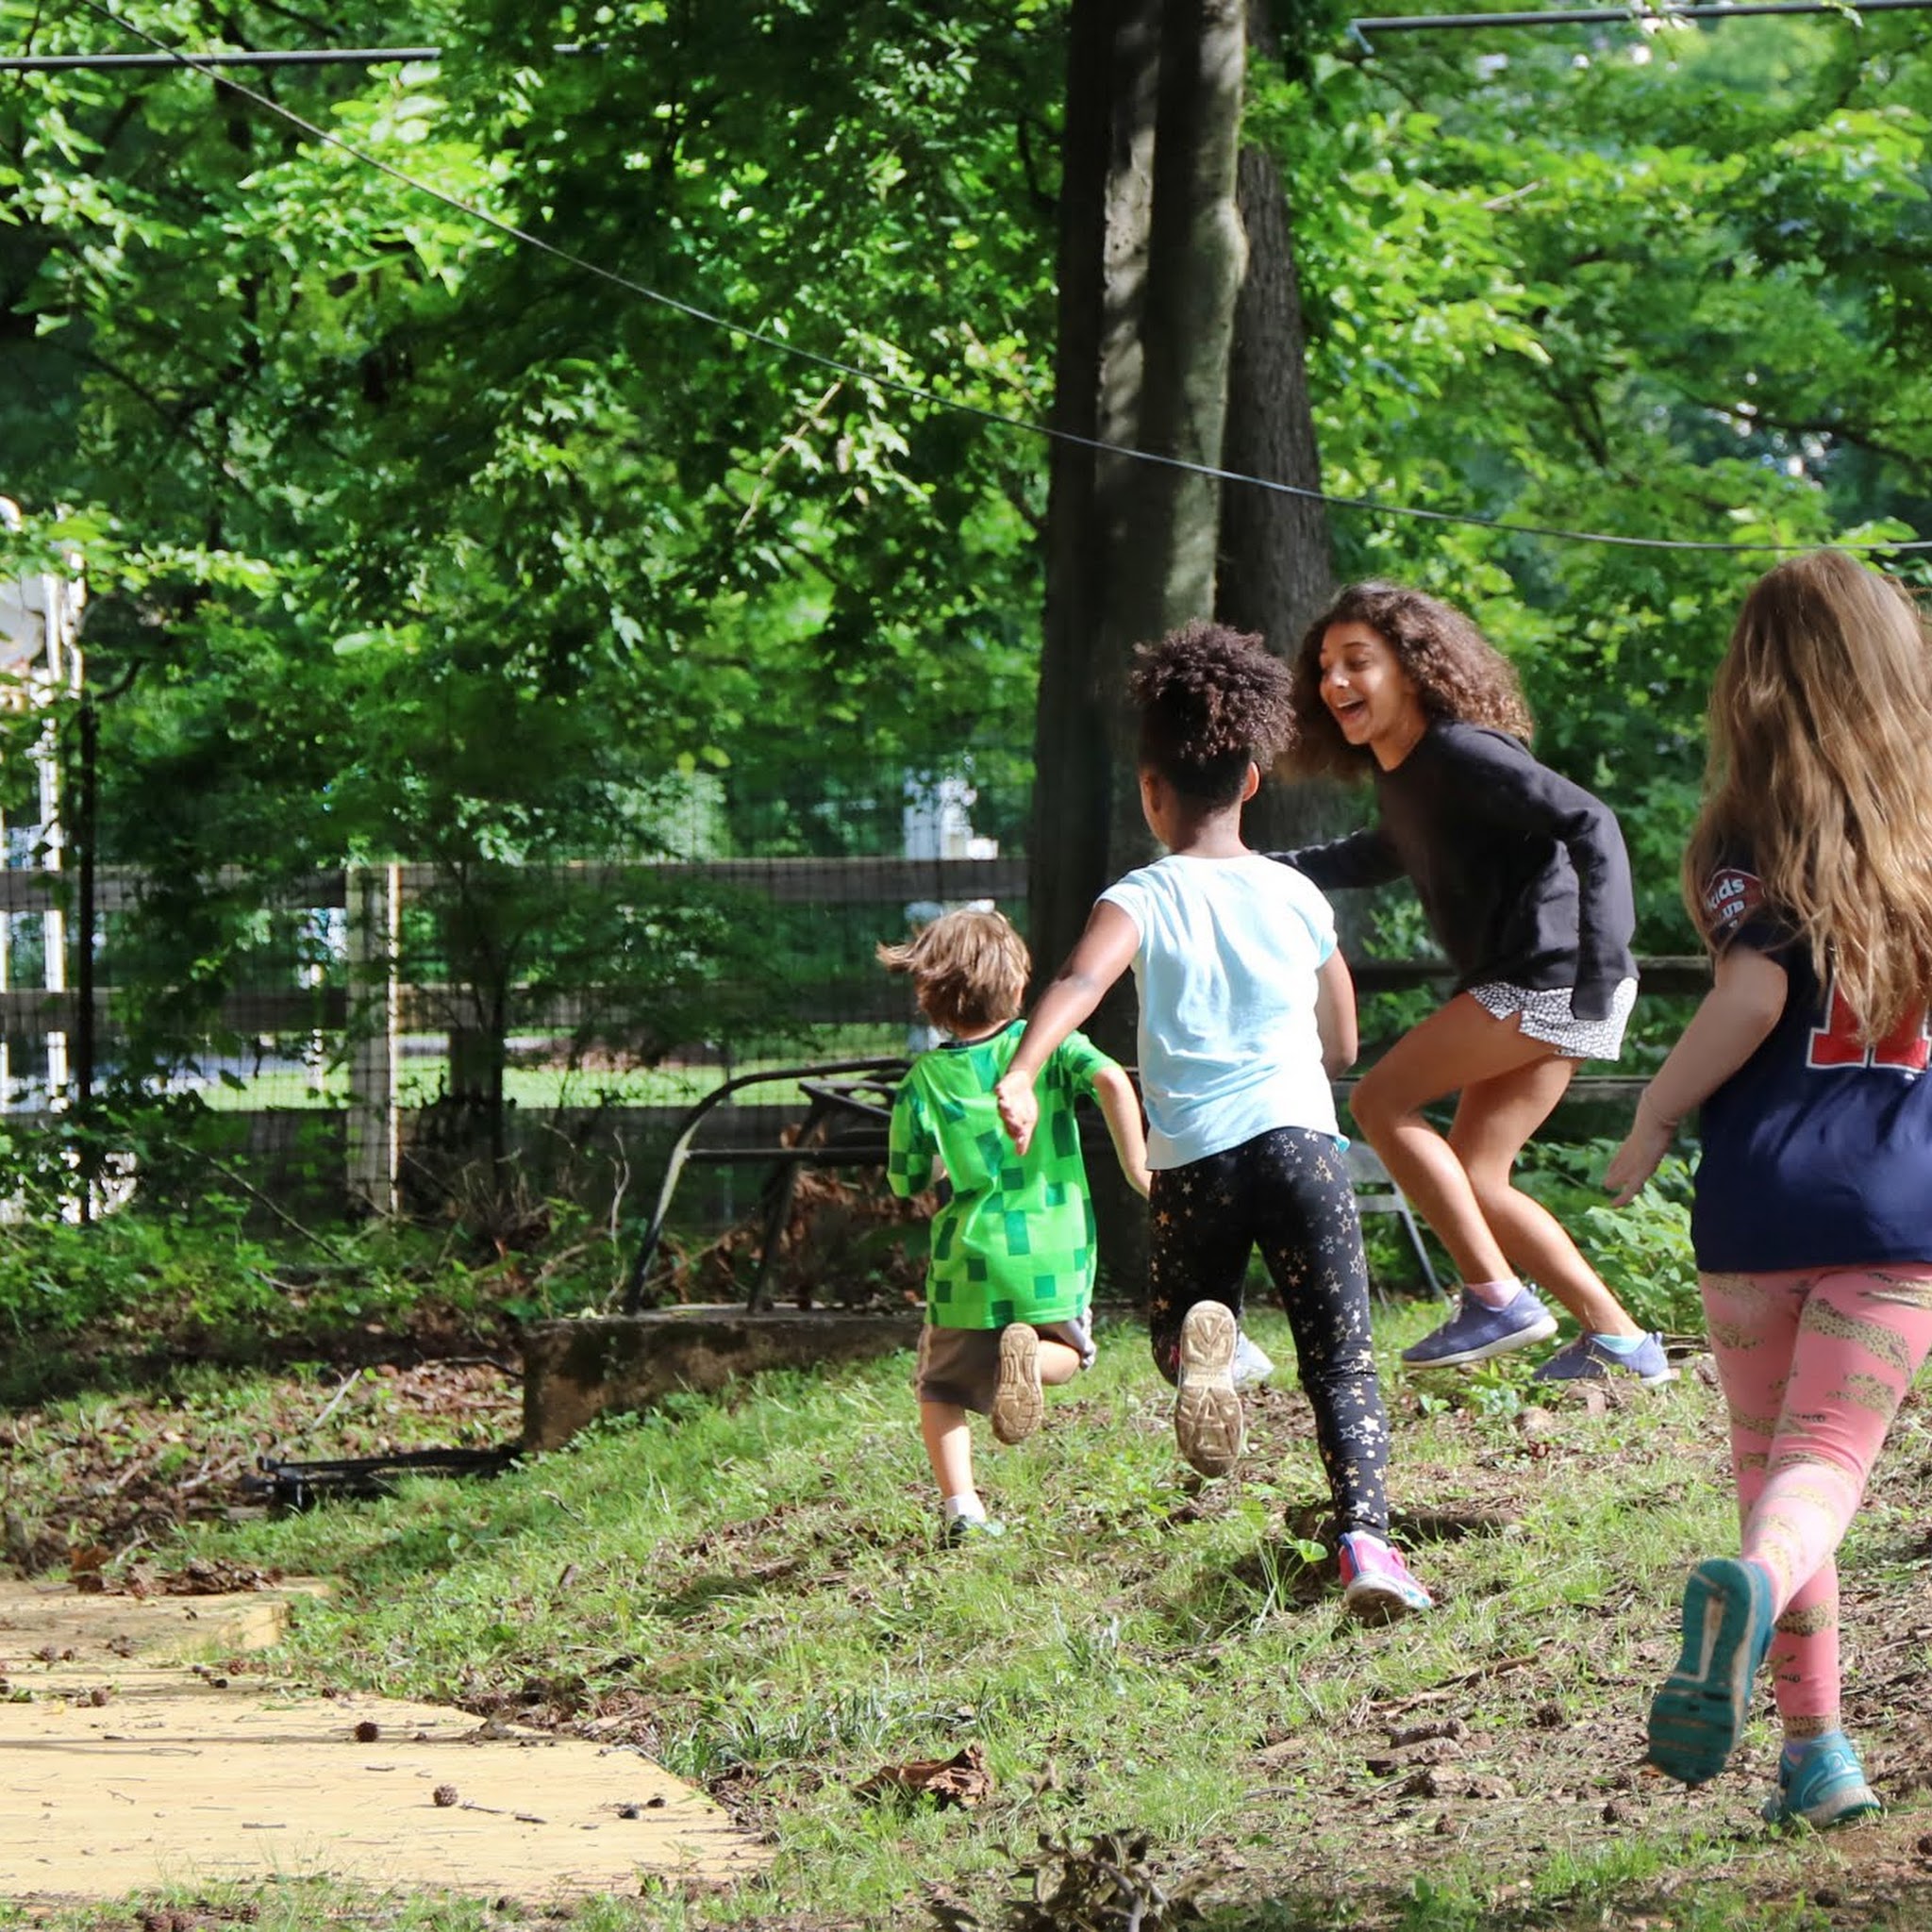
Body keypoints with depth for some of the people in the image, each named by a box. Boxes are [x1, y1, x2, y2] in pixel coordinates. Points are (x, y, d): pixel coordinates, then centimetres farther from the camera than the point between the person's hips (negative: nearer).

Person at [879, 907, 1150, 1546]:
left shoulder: (922, 1081, -2)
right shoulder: (1046, 1043, -2)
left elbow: (908, 1184, 3)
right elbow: (1112, 1081, -19)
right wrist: (1136, 1168, -11)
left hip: (968, 1262, 0)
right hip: (1055, 1260, 0)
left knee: (941, 1386, 19)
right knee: (1067, 1355, 26)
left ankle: (960, 1507, -1)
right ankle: (1032, 1352, -10)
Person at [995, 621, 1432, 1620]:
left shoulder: (1143, 898, 1)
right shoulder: (1298, 897, 11)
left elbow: (1079, 980, -21)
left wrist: (1020, 1073, -34)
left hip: (1192, 1161, -1)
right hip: (1301, 1139, 1)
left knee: (1178, 1335, 23)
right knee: (1341, 1367, 2)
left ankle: (1201, 1339, -14)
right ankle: (1366, 1537, -21)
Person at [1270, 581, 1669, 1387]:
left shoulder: (1463, 754, -16)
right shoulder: (1400, 774, 13)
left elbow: (1589, 825, -24)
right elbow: (1388, 853, 36)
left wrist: (1599, 969, -31)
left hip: (1553, 979, -10)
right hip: (1524, 987, 10)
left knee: (1381, 1100, -8)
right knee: (1474, 1180, 9)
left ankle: (1497, 1299, -5)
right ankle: (1618, 1338, 12)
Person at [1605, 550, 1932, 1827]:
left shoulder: (1752, 833, -1)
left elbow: (1755, 994, -14)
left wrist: (1653, 1119, -3)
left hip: (1766, 1193, -1)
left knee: (1769, 1460, 12)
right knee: (1826, 1456, -5)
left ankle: (1819, 1752, 9)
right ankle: (1758, 1581, -40)